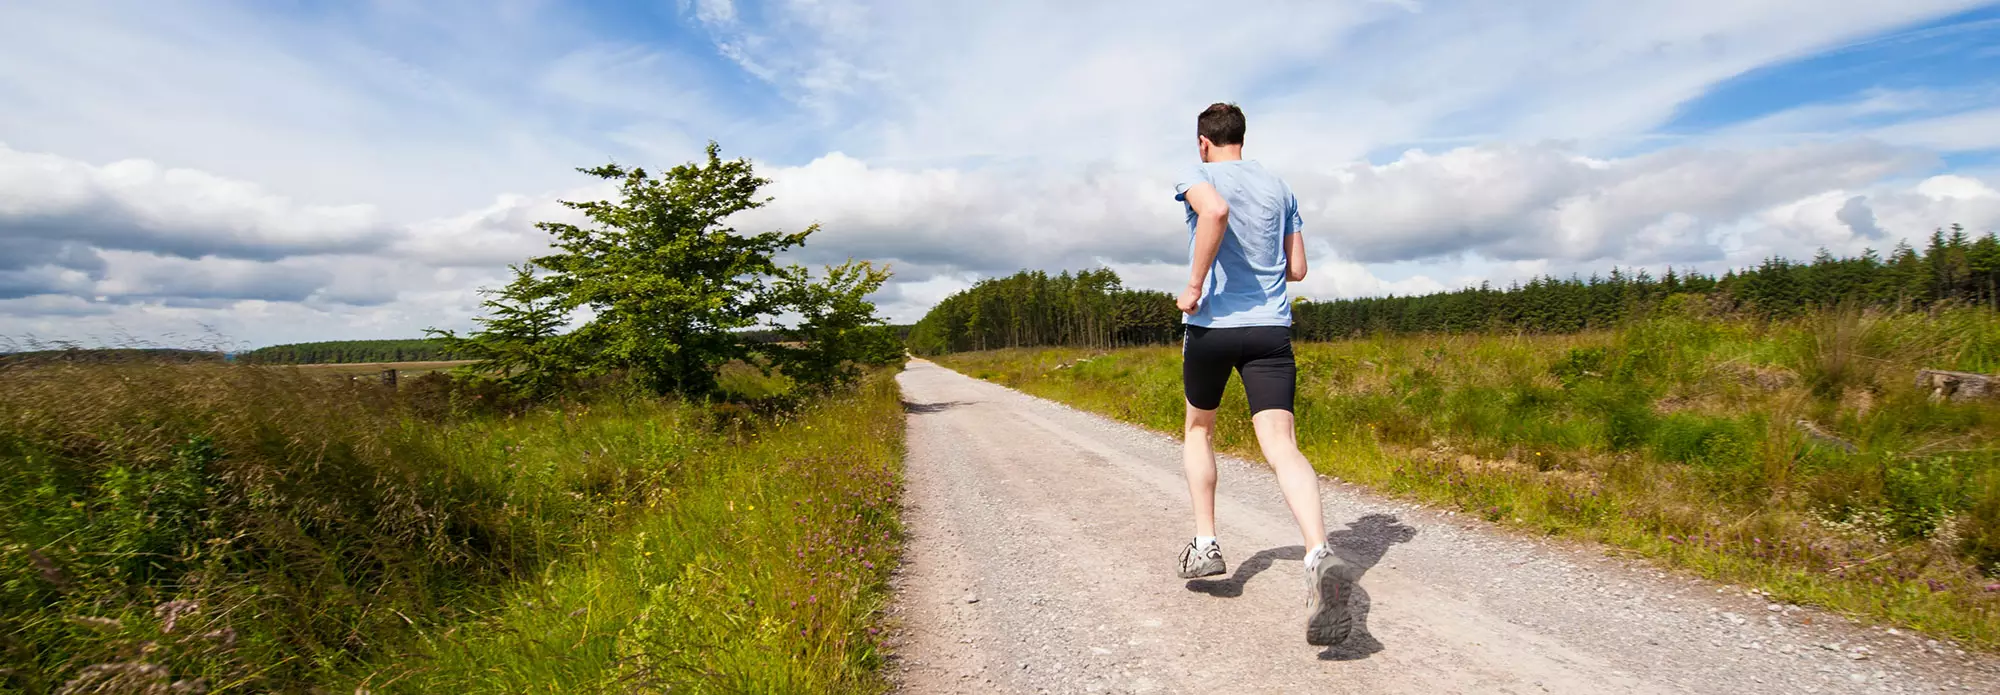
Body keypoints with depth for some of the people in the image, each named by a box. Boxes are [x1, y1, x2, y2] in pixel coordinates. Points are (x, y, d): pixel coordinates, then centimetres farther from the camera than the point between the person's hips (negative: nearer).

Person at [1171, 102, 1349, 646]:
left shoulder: (1198, 177, 1)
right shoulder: (1278, 187, 16)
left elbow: (1216, 211, -25)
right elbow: (1297, 269, 16)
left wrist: (1195, 285, -18)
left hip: (1212, 325, -3)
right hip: (1271, 328, 3)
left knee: (1199, 429, 20)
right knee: (1281, 445, -8)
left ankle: (1205, 543, 19)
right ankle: (1319, 556, -30)